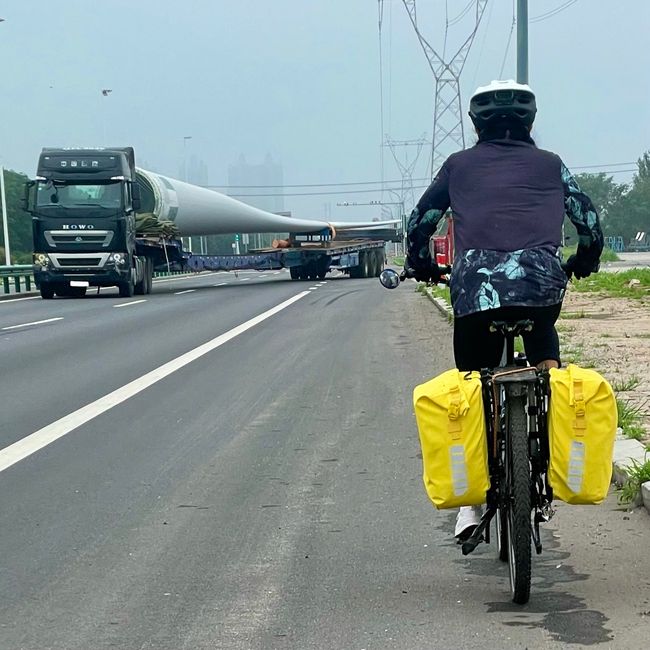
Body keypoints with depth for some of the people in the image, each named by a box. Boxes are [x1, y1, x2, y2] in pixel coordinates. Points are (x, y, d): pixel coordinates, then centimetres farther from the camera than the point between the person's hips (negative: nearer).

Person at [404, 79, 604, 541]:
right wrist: (583, 264, 41)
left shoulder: (459, 165, 21)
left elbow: (419, 225, 24)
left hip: (475, 284, 0)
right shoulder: (550, 164, 21)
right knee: (543, 343, 31)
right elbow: (590, 222, 22)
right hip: (541, 278, 0)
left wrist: (422, 266, 42)